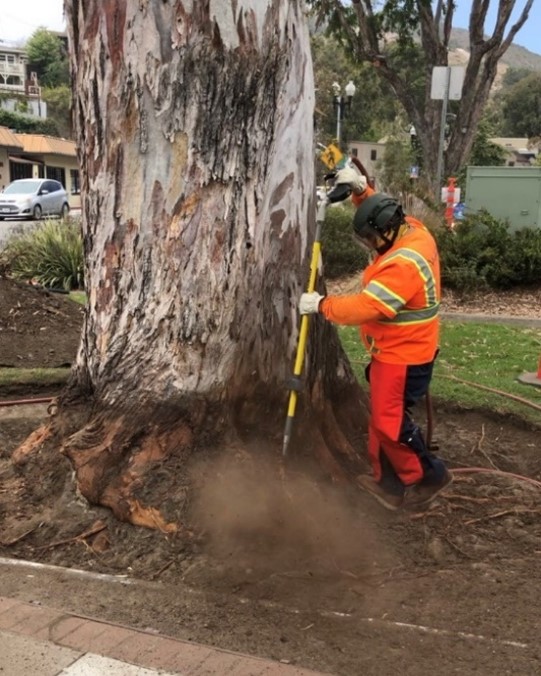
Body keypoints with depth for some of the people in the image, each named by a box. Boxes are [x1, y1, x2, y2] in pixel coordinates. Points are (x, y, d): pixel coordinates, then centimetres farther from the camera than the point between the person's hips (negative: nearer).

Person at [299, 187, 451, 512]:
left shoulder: (403, 265, -31)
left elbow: (364, 308, -32)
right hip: (396, 350, 10)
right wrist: (360, 190, 3)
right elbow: (378, 214, 20)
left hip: (403, 356, -10)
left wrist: (321, 304, -19)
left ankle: (429, 476, 16)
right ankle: (389, 480, 27)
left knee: (391, 422, -2)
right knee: (383, 418, 16)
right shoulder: (412, 229, 0)